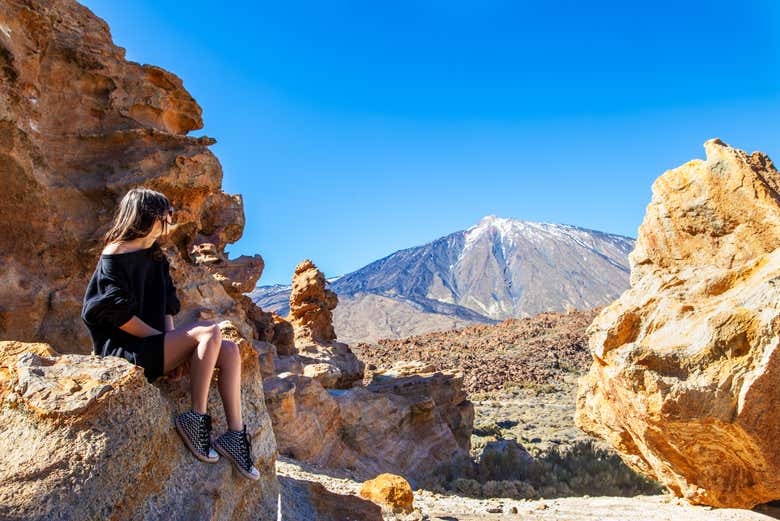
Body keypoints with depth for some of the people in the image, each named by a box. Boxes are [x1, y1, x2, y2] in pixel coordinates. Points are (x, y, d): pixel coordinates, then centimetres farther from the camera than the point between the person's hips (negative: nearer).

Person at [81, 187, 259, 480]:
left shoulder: (156, 258, 17)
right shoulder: (115, 255, -8)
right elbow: (116, 313, -17)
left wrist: (174, 344, -2)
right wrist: (162, 338, -14)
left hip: (155, 343, 8)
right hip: (125, 349, -8)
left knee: (229, 351, -11)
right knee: (209, 332, -28)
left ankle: (235, 434, -15)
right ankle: (195, 419, -21)